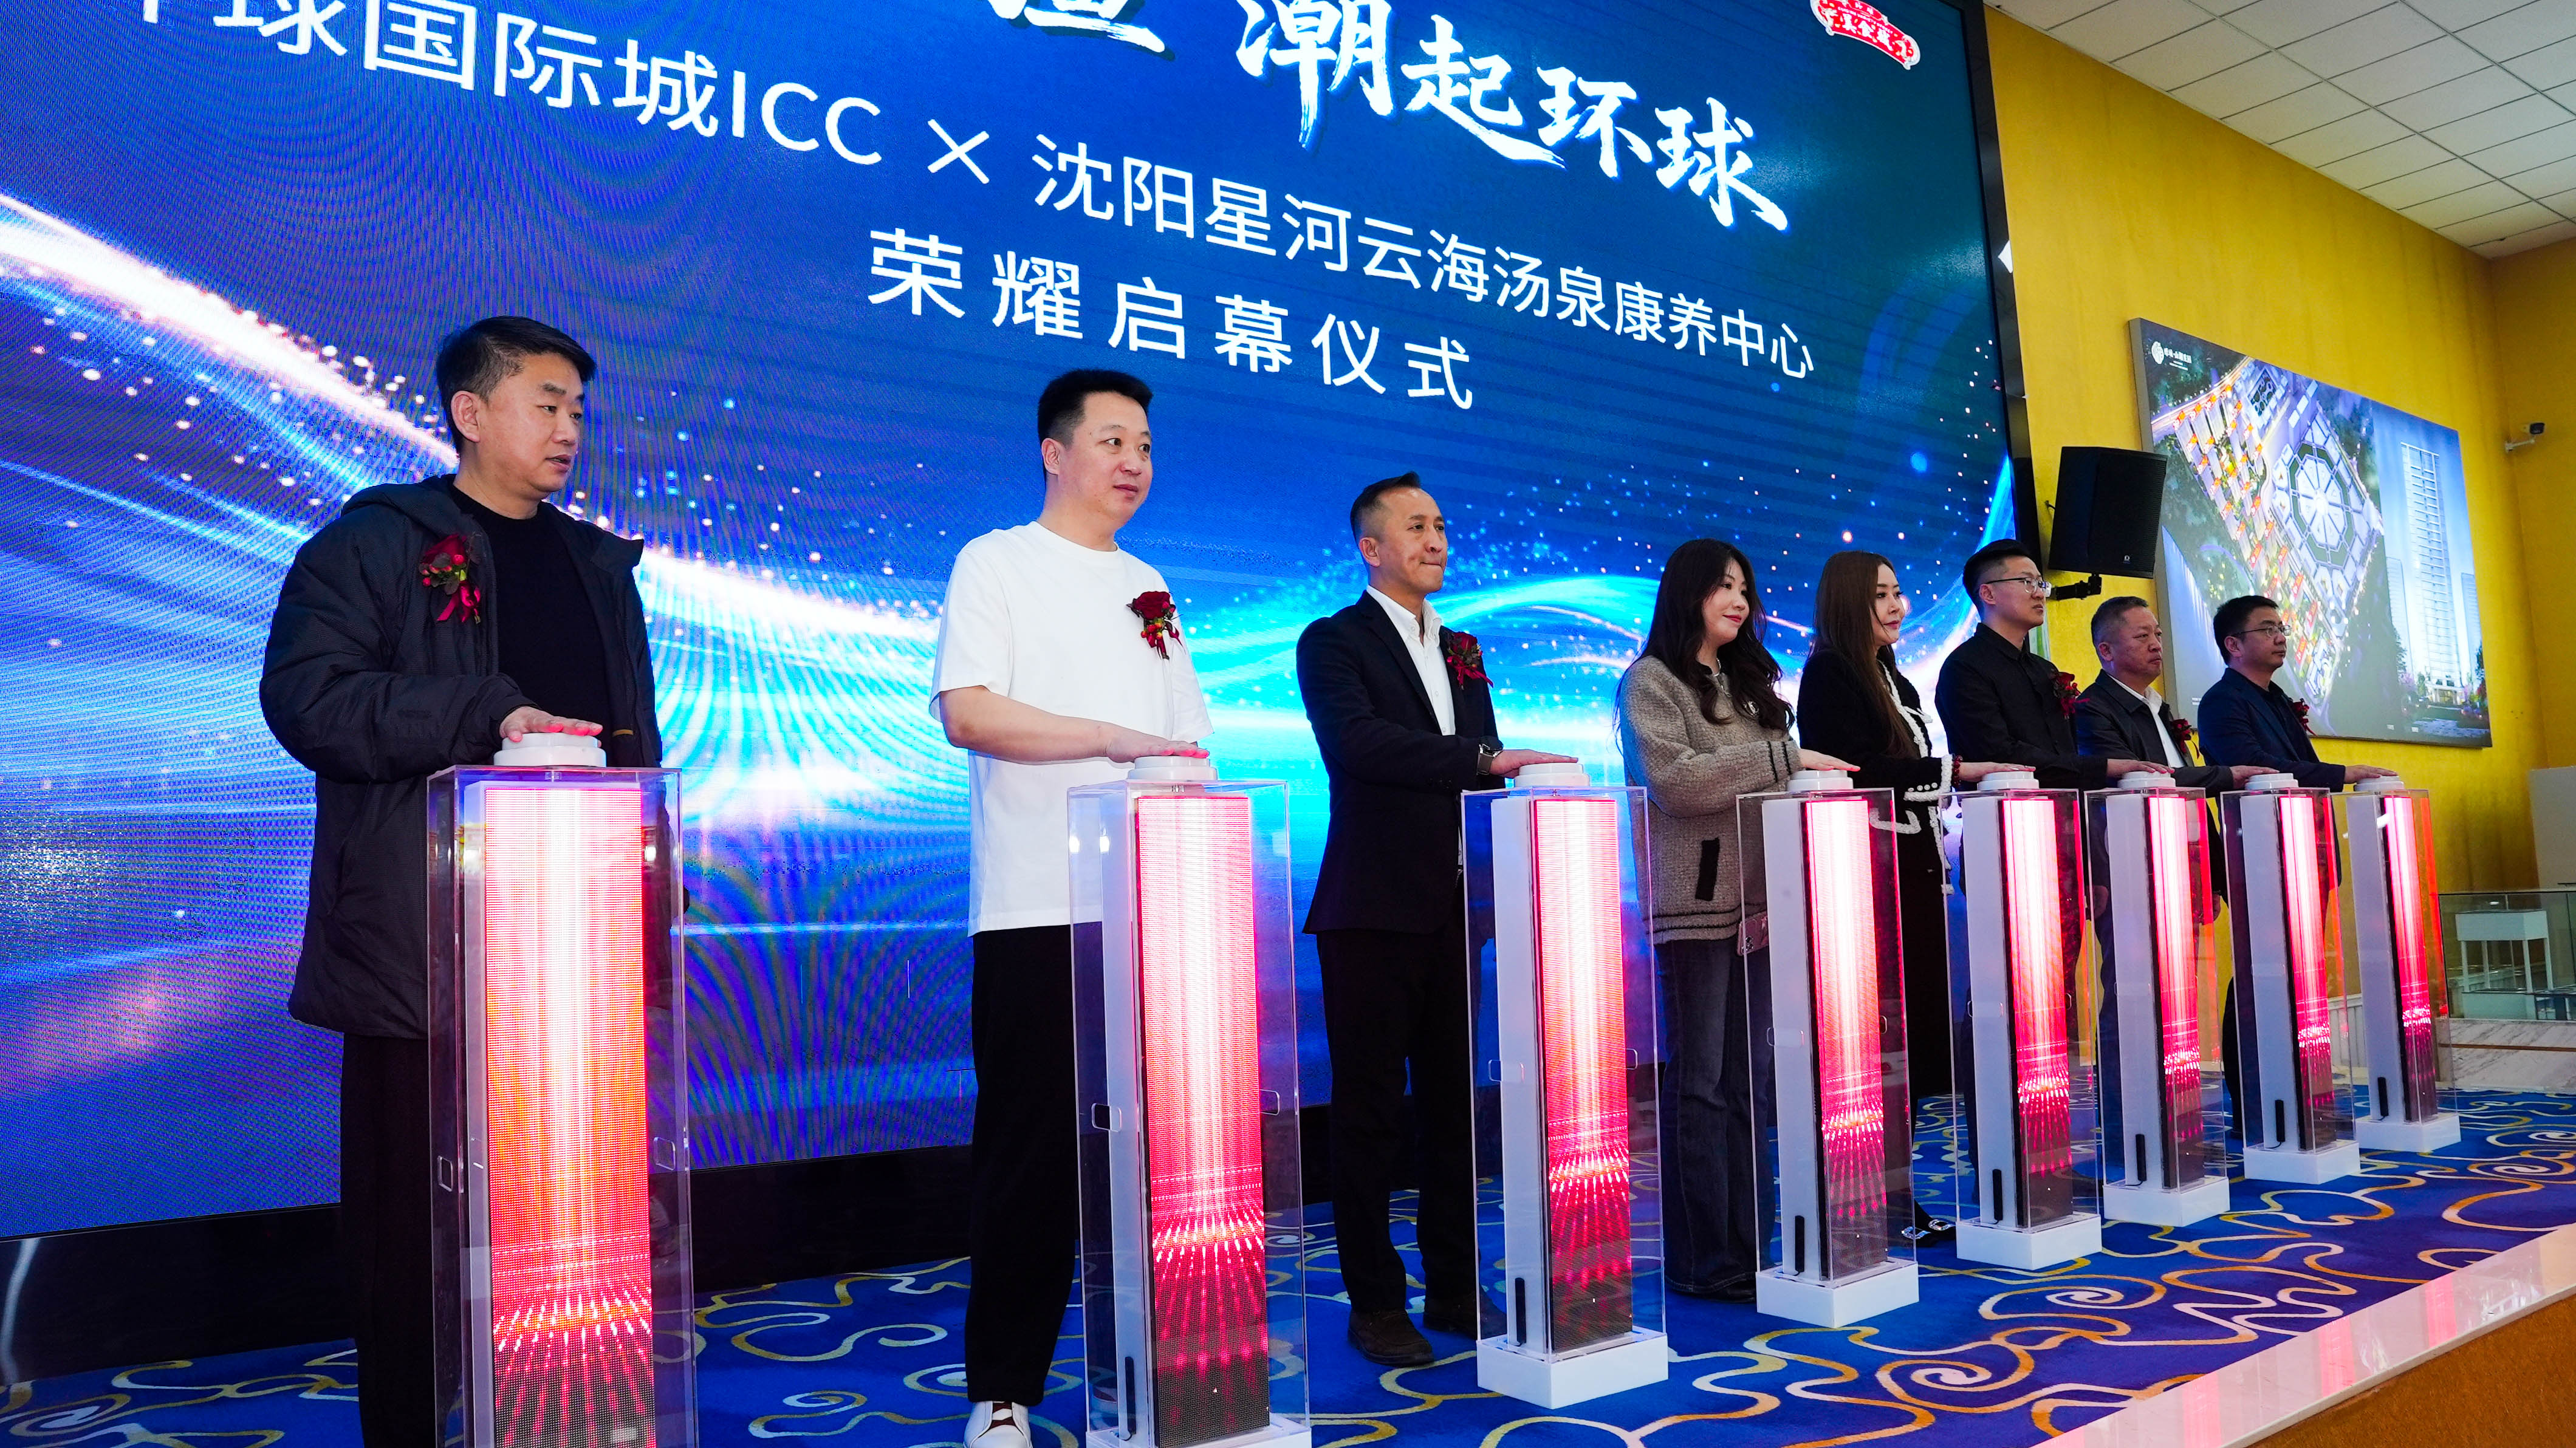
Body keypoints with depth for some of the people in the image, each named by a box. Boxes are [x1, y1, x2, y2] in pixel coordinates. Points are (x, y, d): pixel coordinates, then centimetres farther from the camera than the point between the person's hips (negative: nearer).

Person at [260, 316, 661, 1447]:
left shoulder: (598, 566, 19)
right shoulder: (373, 545, 2)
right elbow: (305, 694, -12)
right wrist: (487, 719, -21)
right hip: (422, 948, -4)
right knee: (413, 1211, 4)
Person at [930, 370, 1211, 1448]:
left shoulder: (1148, 589, 20)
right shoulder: (995, 564, 3)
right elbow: (965, 713, -10)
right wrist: (1114, 737, -14)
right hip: (1037, 911, -5)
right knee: (1031, 1149, -2)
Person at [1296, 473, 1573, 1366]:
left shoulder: (1462, 648, 19)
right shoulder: (1333, 642, -2)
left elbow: (1485, 769, 19)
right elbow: (1356, 741, -21)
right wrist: (1485, 758, -25)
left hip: (1455, 906, 6)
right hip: (1374, 911, -6)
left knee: (1453, 1105, 11)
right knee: (1370, 1113, 1)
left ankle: (1455, 1290, 22)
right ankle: (1375, 1304, 11)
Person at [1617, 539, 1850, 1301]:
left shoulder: (1749, 682, 21)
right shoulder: (1652, 681, -1)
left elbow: (1773, 788, 20)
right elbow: (1672, 780, -15)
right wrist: (1785, 758, -15)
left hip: (1758, 901, 7)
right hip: (1696, 906, -7)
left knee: (1746, 1085, 8)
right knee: (1700, 1086, -4)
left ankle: (1744, 1248, 14)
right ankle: (1701, 1261, 3)